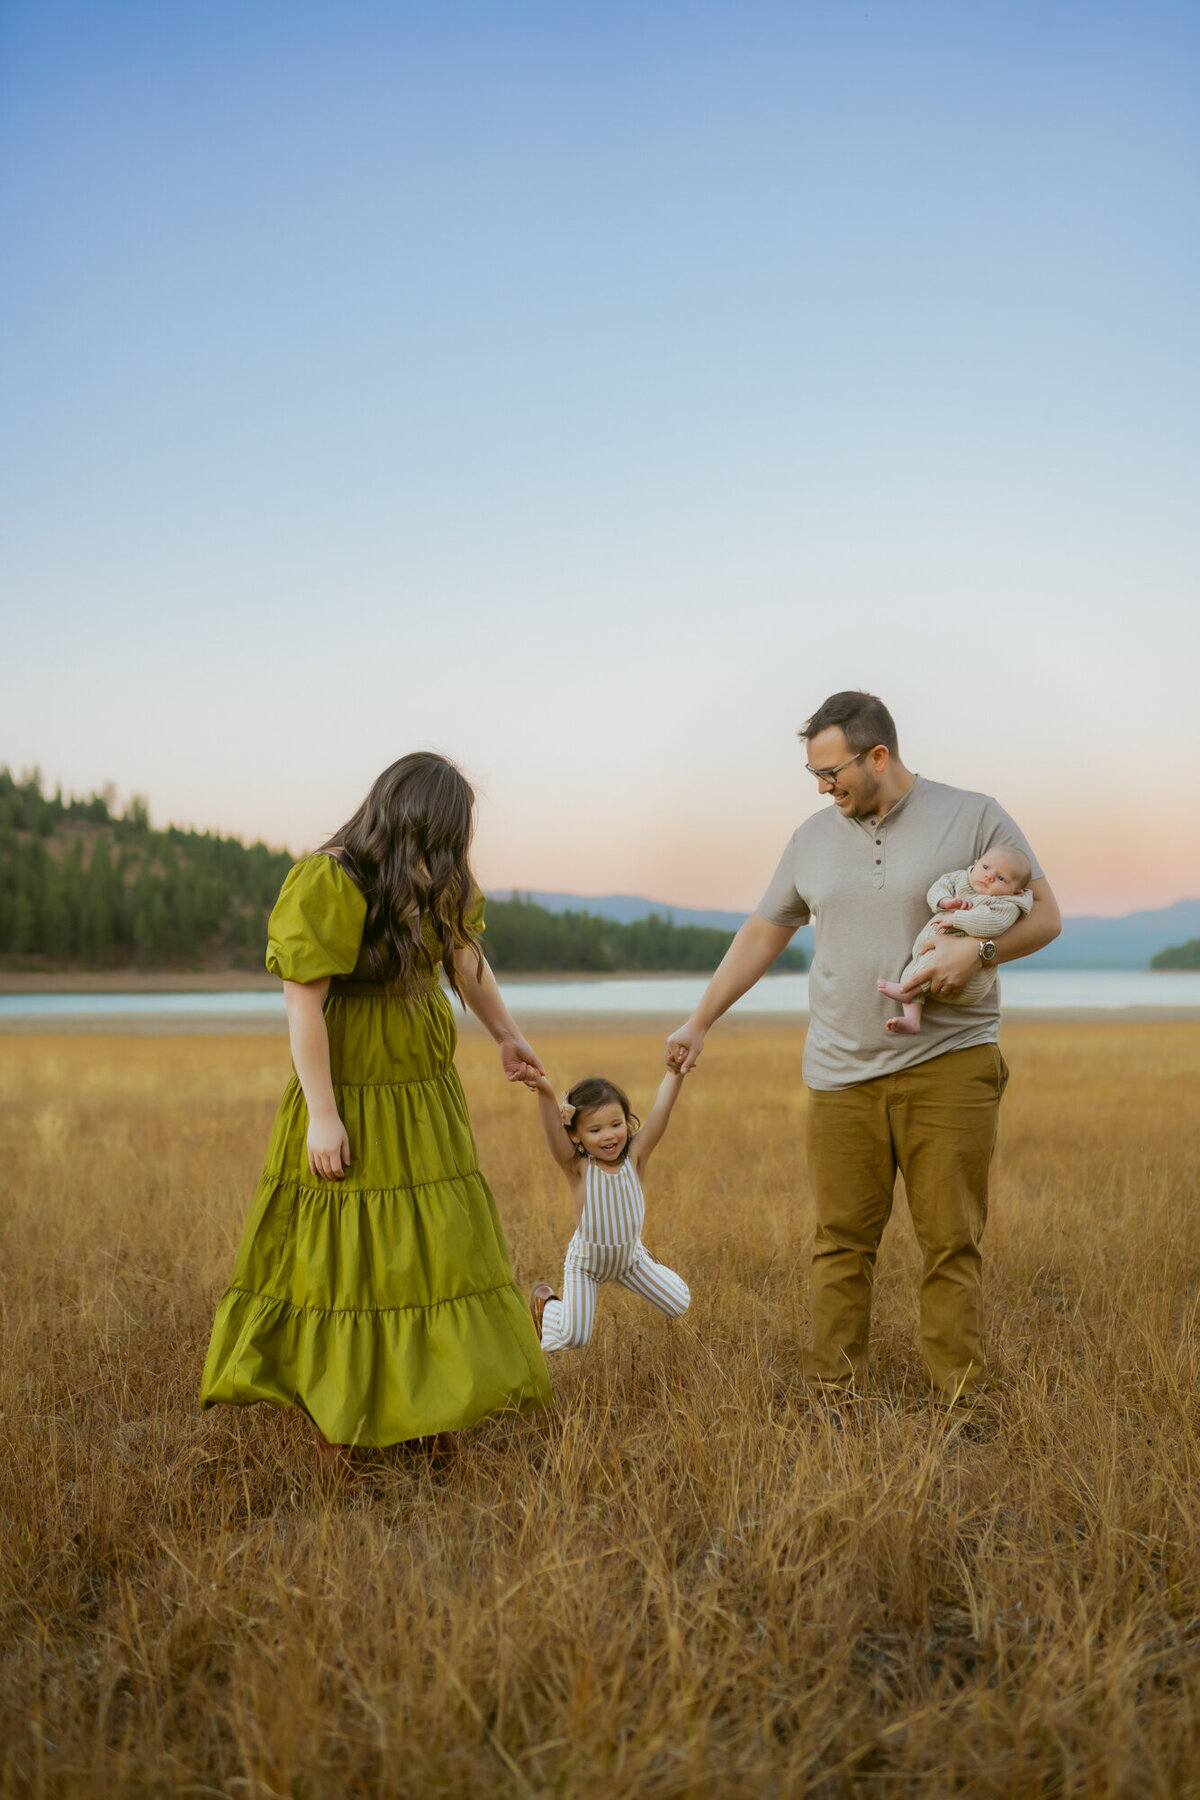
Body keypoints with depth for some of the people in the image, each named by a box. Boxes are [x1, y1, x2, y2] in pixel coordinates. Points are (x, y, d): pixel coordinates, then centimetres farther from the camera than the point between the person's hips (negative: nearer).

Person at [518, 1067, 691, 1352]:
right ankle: (545, 1300, 27)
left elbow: (662, 1108, -33)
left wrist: (675, 1072, -49)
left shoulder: (635, 1156, -21)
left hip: (631, 1255, 3)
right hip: (585, 1263, -3)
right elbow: (553, 1130, -47)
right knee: (573, 1338, -4)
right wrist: (545, 1093, -66)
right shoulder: (578, 1167, -28)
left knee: (679, 1306, 9)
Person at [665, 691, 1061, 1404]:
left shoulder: (974, 818, 0)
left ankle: (961, 1399, 8)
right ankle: (833, 1394, 10)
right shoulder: (814, 839, 11)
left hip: (948, 1067, -3)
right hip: (843, 1073, 3)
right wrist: (699, 1023, 20)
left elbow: (1046, 916, 1)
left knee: (952, 1240, -1)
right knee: (842, 1239, 2)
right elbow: (761, 935, 20)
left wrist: (980, 947, -18)